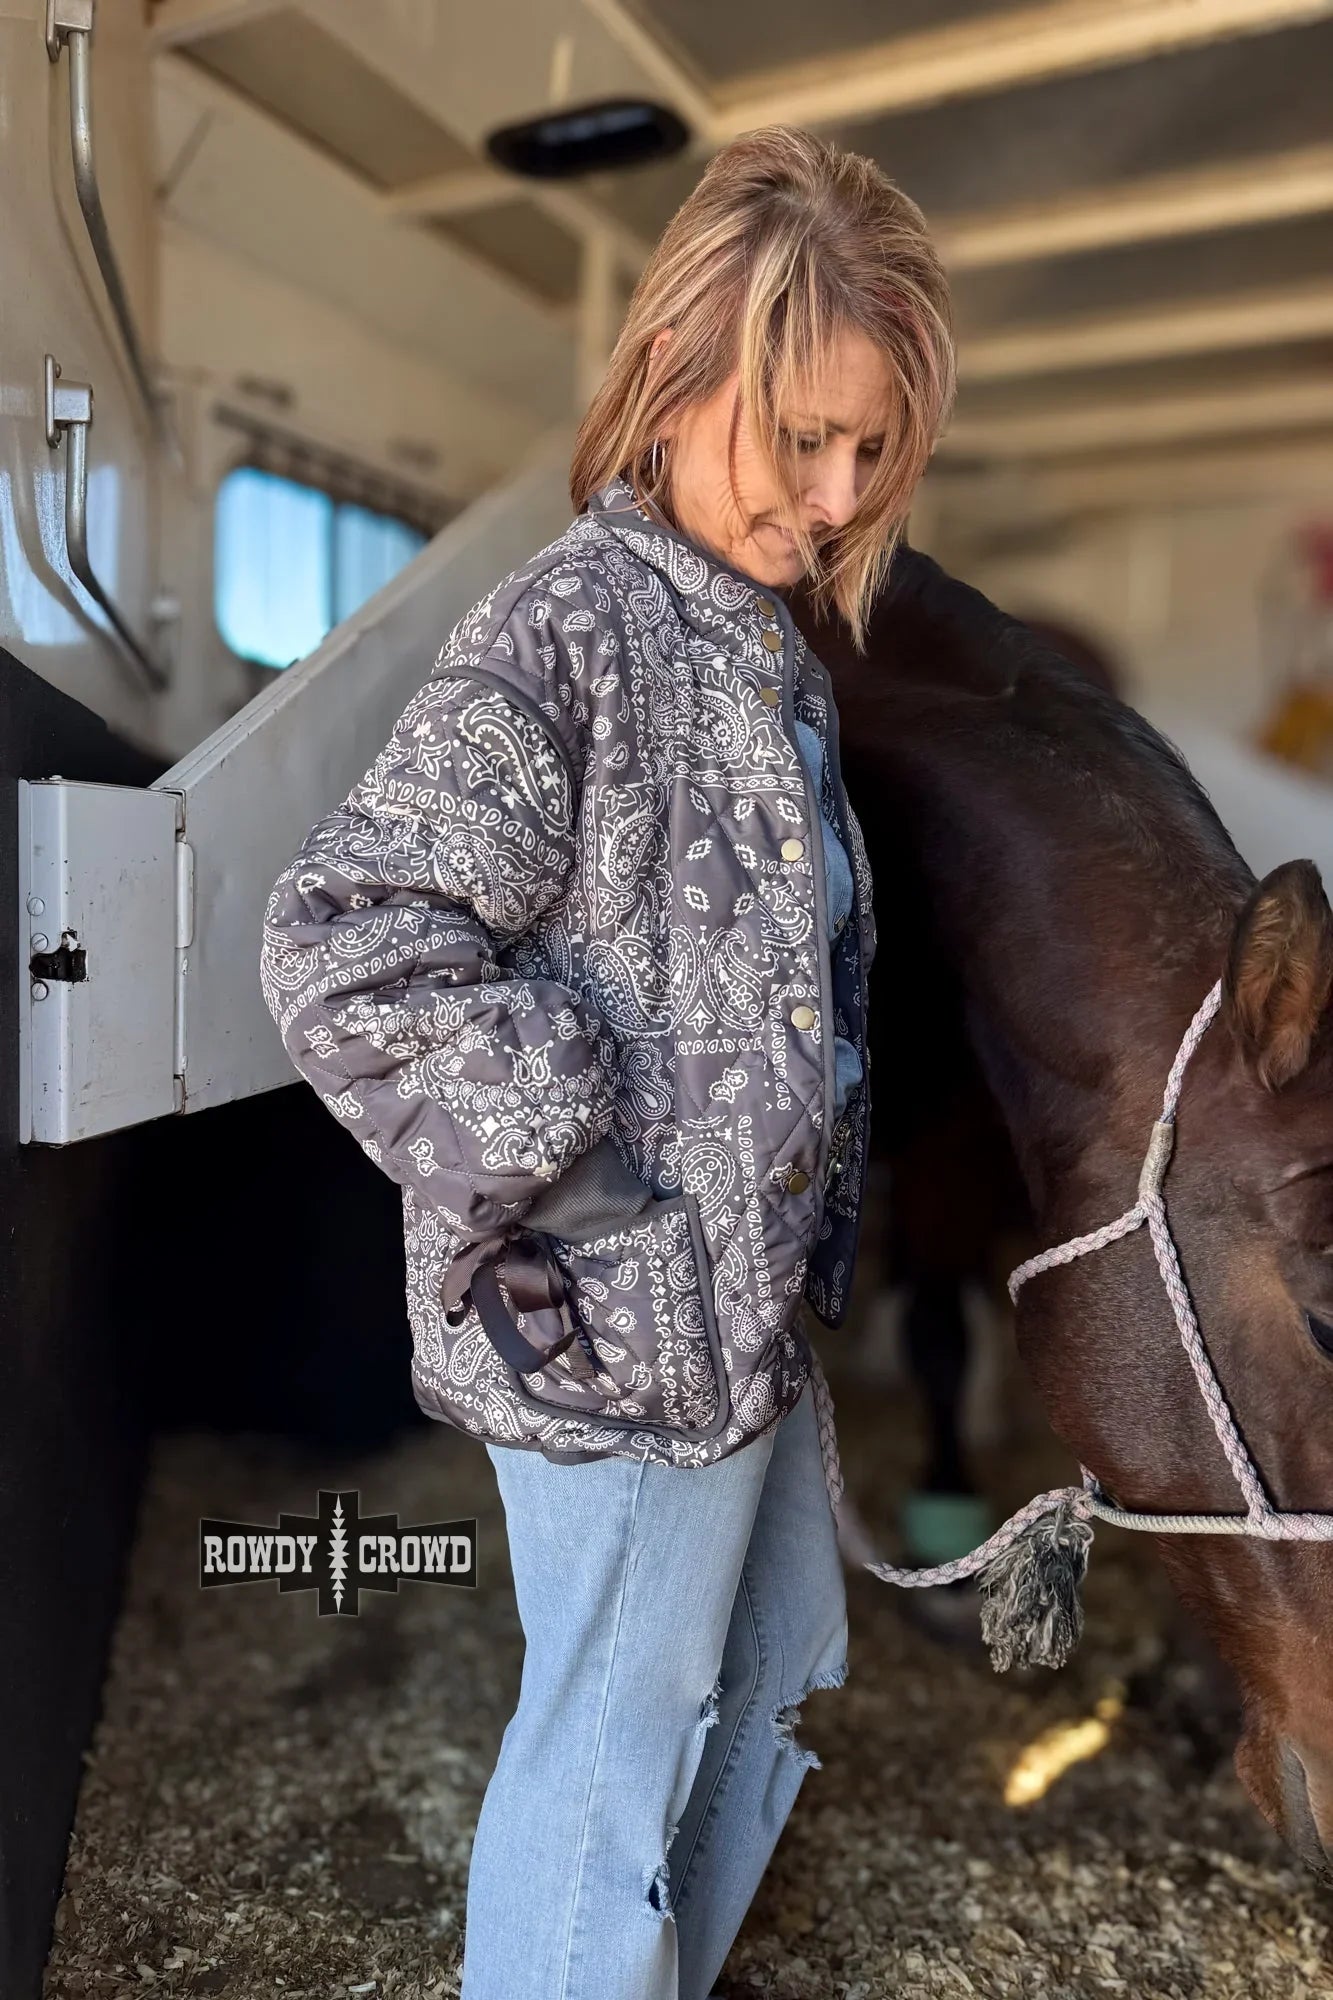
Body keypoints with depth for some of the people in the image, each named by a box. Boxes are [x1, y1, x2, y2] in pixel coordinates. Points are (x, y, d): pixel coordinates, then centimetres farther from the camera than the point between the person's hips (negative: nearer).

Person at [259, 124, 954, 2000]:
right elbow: (342, 948, -26)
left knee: (781, 1673, 25)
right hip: (624, 1320, -9)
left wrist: (818, 1211, 13)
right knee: (616, 1750, 9)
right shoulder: (565, 632, -18)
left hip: (758, 1285, 10)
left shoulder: (774, 648, 10)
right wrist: (588, 1177, -21)